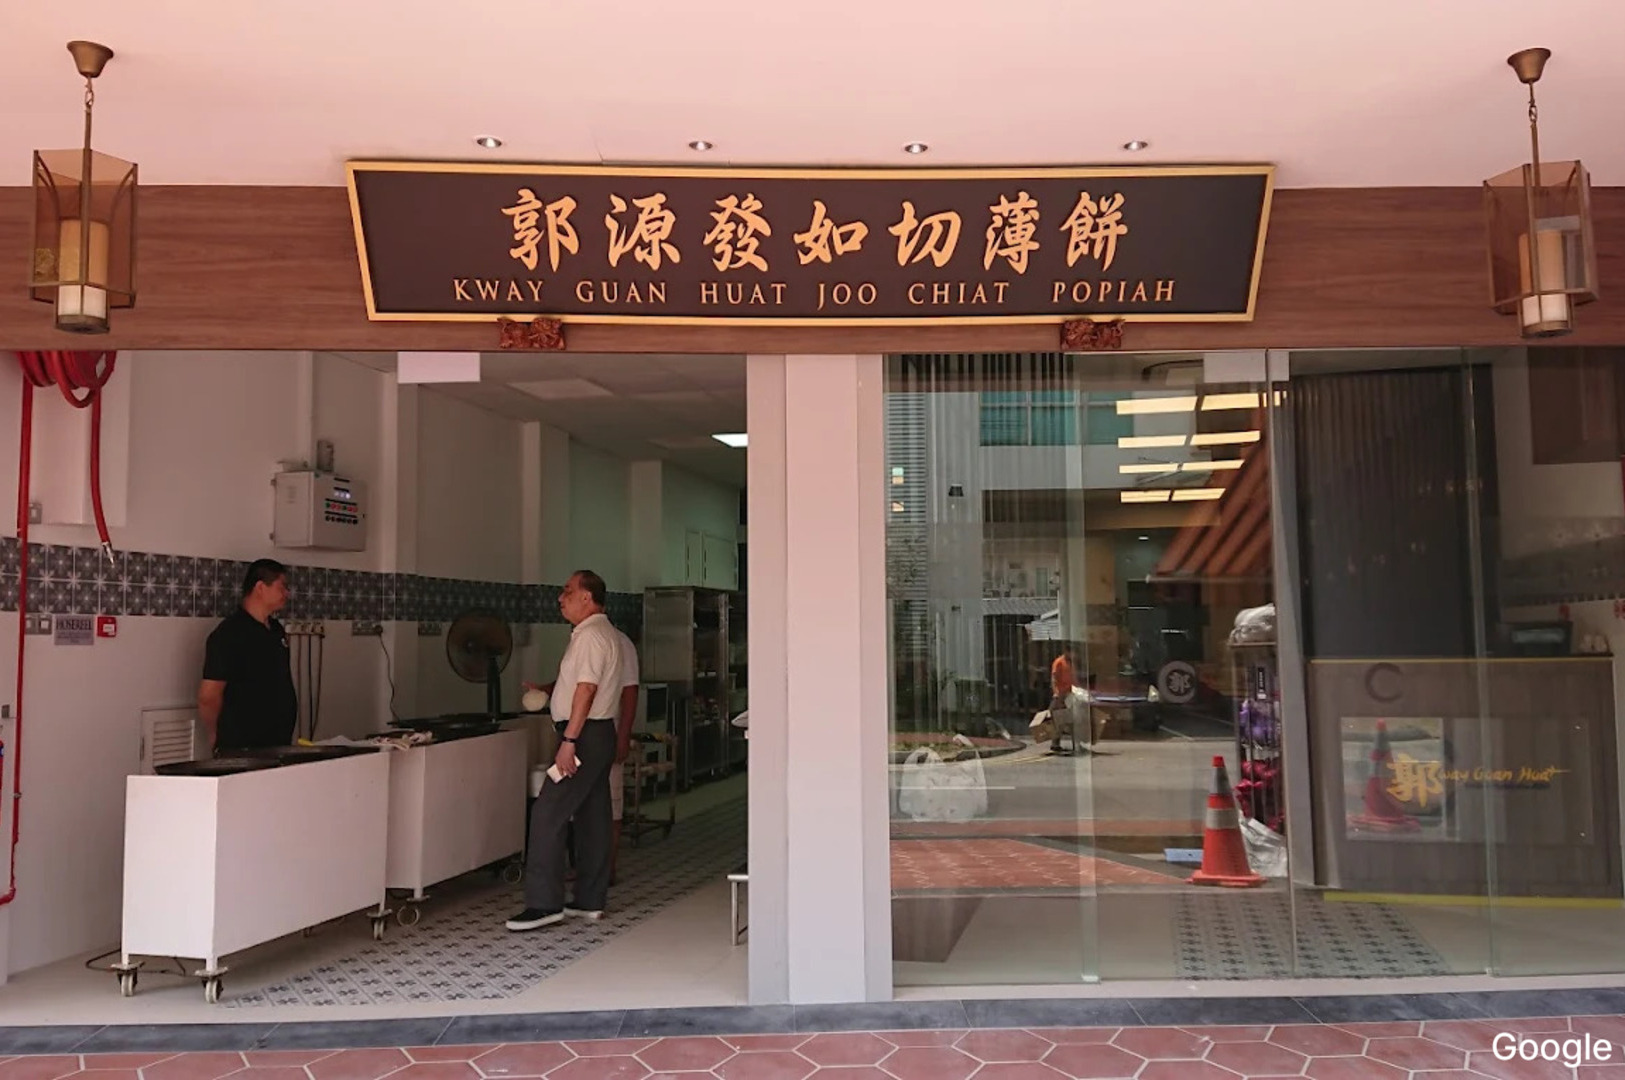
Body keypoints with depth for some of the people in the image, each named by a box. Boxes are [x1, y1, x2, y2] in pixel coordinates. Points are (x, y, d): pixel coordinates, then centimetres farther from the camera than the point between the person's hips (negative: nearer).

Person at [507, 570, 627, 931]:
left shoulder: (590, 636, -15)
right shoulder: (603, 633, 17)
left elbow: (586, 689, -23)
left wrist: (569, 741, -25)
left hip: (585, 735, -11)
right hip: (599, 735, 11)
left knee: (548, 815, -10)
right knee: (593, 817, 11)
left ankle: (544, 904, -9)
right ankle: (591, 901, 17)